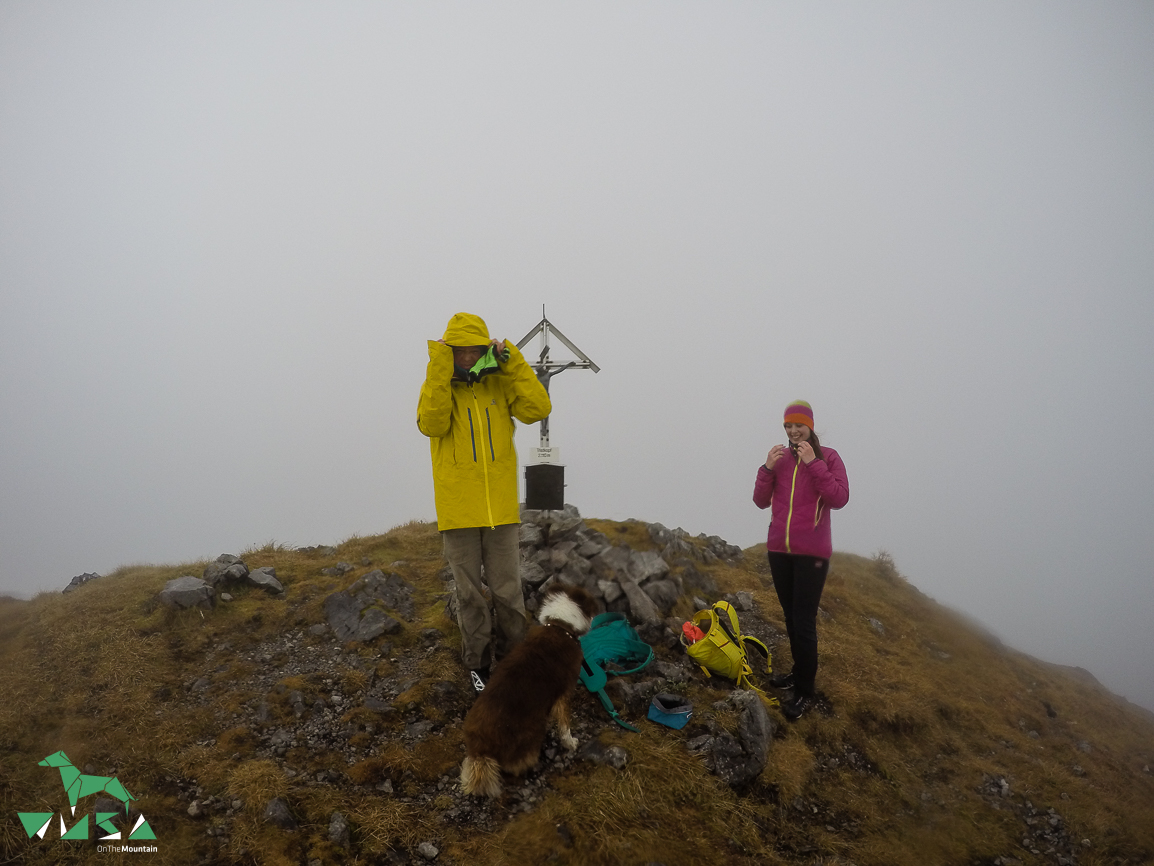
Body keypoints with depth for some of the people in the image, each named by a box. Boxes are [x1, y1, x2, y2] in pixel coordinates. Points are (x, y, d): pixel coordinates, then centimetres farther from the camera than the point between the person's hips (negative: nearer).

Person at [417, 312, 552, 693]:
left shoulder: (501, 385, 6)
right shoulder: (437, 385, 2)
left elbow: (538, 408, -8)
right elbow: (431, 423, -18)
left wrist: (514, 364, -10)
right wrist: (440, 371, -19)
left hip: (501, 509, 1)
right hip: (457, 511, -1)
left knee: (508, 591, 5)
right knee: (469, 593, 9)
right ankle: (478, 663, 24)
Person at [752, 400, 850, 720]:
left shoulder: (828, 457, -5)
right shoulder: (779, 457, 5)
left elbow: (839, 499, -17)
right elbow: (761, 501, 4)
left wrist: (813, 463, -21)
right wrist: (767, 469, -11)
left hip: (812, 553, -5)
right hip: (778, 549, 5)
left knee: (804, 622, -6)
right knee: (790, 616, 15)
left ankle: (805, 692, 3)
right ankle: (800, 672, 31)